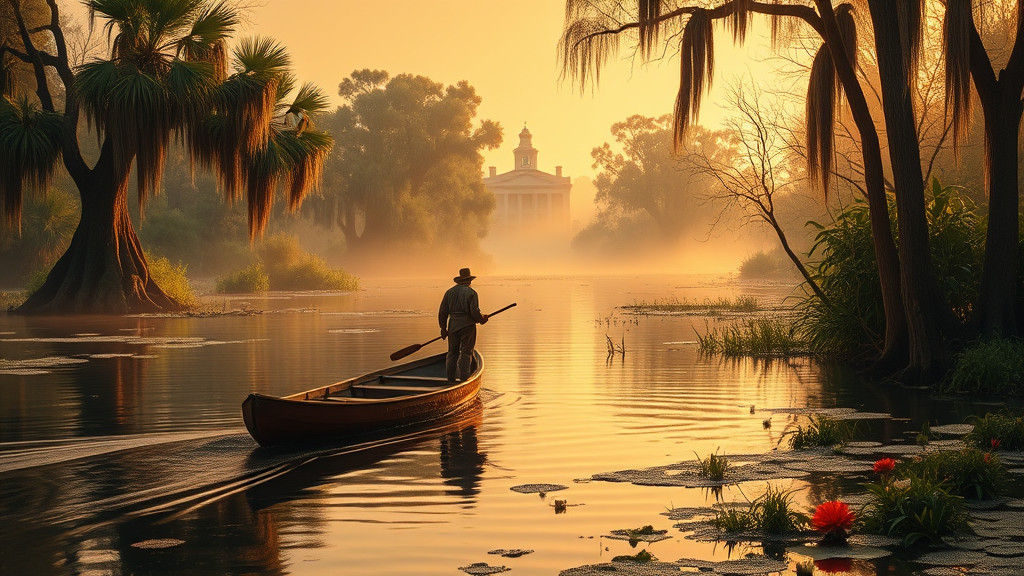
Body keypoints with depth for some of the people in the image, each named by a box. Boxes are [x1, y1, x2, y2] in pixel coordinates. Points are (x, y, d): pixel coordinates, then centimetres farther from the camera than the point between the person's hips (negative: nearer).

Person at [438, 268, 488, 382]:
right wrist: (481, 319, 6)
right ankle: (463, 378, -5)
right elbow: (475, 312, -14)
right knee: (466, 352, 0)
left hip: (453, 326, 4)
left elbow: (442, 312, 8)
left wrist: (443, 328, 15)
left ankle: (450, 378, 10)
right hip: (467, 326, -4)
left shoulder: (449, 292, 7)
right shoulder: (471, 293, -8)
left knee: (452, 352, 10)